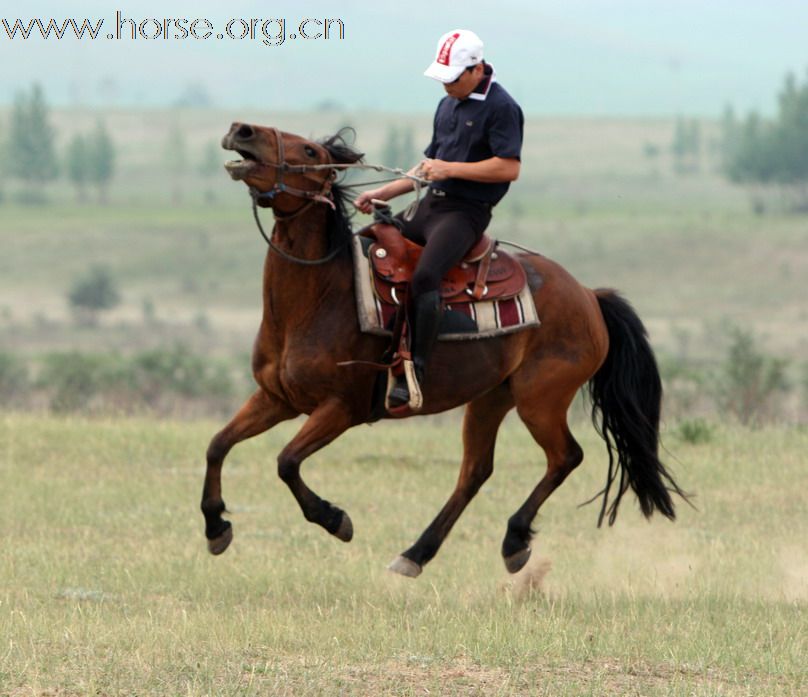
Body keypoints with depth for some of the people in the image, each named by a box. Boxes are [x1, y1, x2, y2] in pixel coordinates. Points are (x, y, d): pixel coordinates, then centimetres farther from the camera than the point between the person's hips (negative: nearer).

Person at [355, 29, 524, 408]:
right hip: (430, 205, 9)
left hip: (465, 212, -9)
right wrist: (383, 193, 13)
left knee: (424, 276, -31)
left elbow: (509, 167, -19)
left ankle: (415, 372, -32)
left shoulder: (501, 108, -10)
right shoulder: (447, 106, 16)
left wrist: (451, 169, -19)